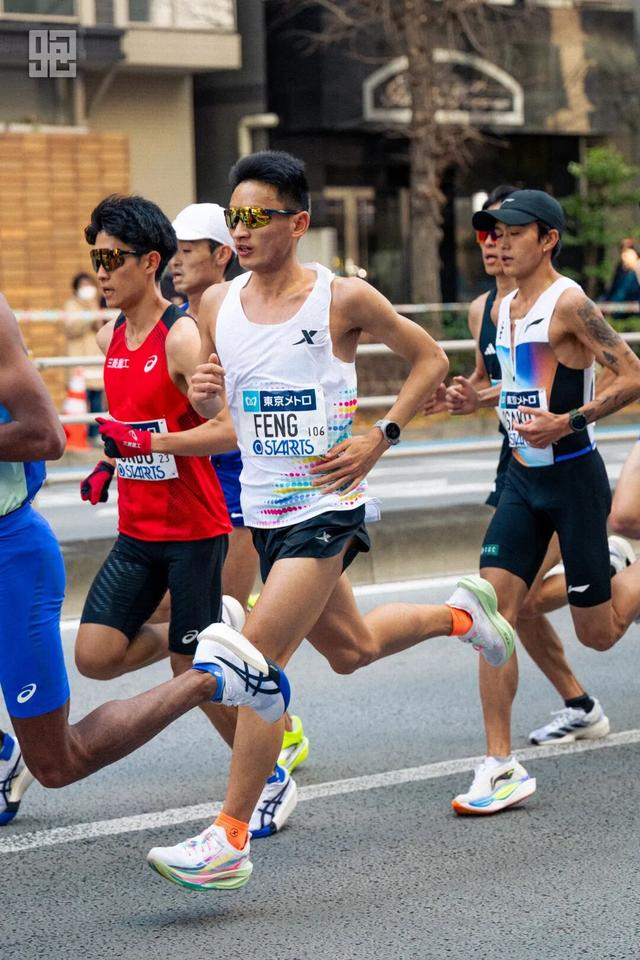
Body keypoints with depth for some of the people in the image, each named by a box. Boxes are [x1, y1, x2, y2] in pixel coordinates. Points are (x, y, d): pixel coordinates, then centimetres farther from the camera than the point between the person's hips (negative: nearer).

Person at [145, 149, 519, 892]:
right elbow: (215, 405, 16)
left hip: (327, 505, -7)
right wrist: (201, 393, -9)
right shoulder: (217, 304, 2)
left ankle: (230, 837, -11)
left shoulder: (342, 298, -12)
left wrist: (380, 439, -10)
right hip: (263, 510, 7)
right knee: (351, 648, 22)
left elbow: (430, 359, 1)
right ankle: (459, 614, 51)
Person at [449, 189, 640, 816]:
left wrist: (567, 422, -24)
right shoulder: (503, 309, 10)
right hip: (522, 479, 7)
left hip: (574, 476, -7)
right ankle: (501, 767, -4)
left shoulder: (569, 304, -15)